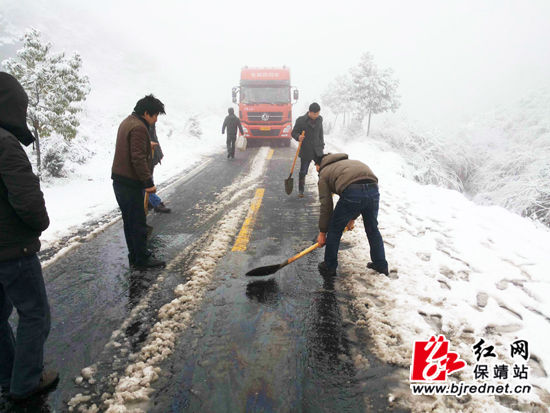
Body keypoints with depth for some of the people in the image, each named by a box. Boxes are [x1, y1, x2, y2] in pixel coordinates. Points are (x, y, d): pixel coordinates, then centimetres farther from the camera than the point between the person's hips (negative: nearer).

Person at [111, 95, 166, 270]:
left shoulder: (127, 122, 15)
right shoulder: (139, 128, -18)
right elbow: (138, 158, -24)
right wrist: (148, 182, -21)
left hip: (120, 180, 10)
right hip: (130, 183, -10)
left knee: (130, 221, 16)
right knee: (138, 222, -1)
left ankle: (134, 256, 26)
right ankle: (142, 260, 8)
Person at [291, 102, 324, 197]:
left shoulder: (319, 119, 8)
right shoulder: (301, 120, -7)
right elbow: (294, 132, -4)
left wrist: (322, 144, 17)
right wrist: (298, 137, -25)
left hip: (318, 150, 4)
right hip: (306, 151, -3)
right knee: (303, 172, 3)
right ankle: (300, 191, 17)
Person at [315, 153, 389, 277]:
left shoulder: (324, 173, 21)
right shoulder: (350, 162, 38)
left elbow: (326, 206, 15)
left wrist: (322, 232, 24)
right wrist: (352, 219, 41)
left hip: (352, 192, -6)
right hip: (373, 189, 6)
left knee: (334, 230, 14)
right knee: (372, 229, 25)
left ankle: (329, 267, 27)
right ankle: (381, 265, 38)